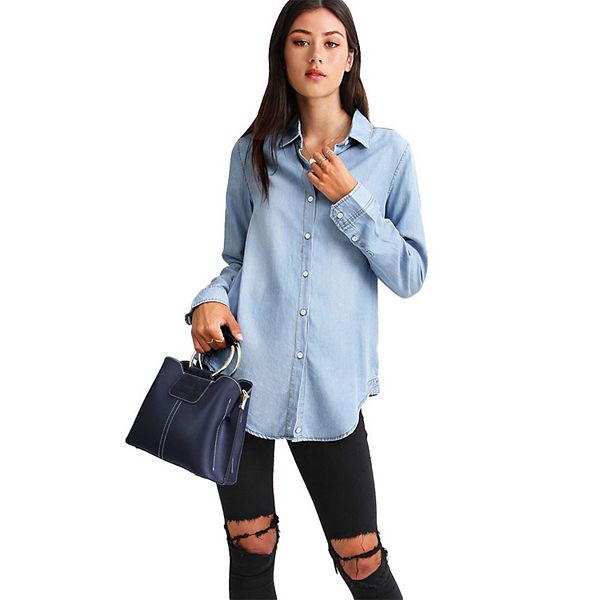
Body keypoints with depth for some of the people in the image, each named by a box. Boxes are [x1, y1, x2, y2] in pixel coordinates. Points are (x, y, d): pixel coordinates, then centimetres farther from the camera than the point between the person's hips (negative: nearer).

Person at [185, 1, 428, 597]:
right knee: (251, 552, 12)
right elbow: (237, 259, 13)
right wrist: (211, 300, -8)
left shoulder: (389, 152, 2)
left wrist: (352, 202, -10)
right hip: (241, 376, 2)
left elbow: (411, 275, 1)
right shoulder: (253, 151, 7)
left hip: (330, 387, -1)